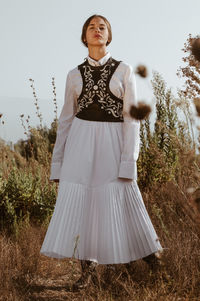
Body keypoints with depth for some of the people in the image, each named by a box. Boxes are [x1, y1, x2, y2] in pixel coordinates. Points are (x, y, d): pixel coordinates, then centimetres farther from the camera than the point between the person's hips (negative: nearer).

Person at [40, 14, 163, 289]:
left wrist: (128, 160, -11)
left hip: (113, 141, -2)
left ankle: (148, 249, 26)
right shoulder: (75, 75, 9)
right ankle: (88, 264, 11)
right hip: (81, 141, 2)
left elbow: (131, 117, -2)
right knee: (79, 204, -4)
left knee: (123, 204, 1)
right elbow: (66, 119, 12)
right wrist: (58, 161, 8)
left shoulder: (124, 70, 2)